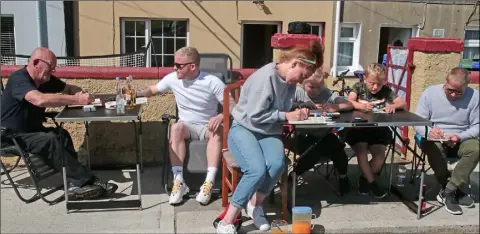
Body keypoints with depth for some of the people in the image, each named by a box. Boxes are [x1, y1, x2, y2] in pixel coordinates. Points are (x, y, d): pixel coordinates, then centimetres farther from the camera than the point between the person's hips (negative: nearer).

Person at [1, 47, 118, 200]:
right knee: (51, 140, -30)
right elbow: (40, 100, -41)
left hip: (32, 131, 8)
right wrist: (77, 100, -40)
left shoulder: (45, 79, 4)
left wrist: (80, 93, -12)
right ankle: (85, 181, -26)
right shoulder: (19, 78, -21)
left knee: (61, 134, -19)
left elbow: (69, 88, 14)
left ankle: (74, 184, -27)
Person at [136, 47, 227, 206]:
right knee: (176, 128, -33)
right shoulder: (172, 79, -4)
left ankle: (209, 183, -37)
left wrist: (221, 116, -36)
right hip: (187, 126, 2)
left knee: (217, 130, -36)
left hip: (207, 127, -2)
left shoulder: (212, 82, -15)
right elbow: (153, 90, 13)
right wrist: (136, 94, -8)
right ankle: (179, 181, -32)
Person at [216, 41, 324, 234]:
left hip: (268, 133, 6)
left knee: (277, 164, -27)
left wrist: (297, 113, -2)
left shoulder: (290, 82, 6)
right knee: (258, 170, -31)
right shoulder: (266, 76, -19)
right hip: (244, 129, -6)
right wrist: (286, 116, -16)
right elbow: (254, 116, -22)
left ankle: (255, 204, 0)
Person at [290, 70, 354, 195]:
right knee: (313, 154, -27)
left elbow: (350, 105, -1)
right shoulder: (297, 92, -3)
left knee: (338, 150, -17)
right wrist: (301, 105, -23)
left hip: (324, 135, 3)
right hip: (304, 135, -3)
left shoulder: (328, 94, 1)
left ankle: (342, 177, 17)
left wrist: (336, 107, -21)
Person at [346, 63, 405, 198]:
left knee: (380, 154, -18)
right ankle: (371, 182, -9)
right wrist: (362, 106, -39)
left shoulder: (385, 91, 7)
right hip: (358, 127, -2)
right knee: (361, 150, -26)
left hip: (378, 128, 2)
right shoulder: (358, 87, 1)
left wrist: (393, 106, -20)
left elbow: (402, 103, 5)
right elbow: (349, 102, -17)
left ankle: (364, 179, 7)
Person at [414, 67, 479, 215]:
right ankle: (454, 190, -12)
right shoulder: (430, 92, -8)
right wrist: (428, 132, -30)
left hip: (461, 140, 1)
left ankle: (448, 191, -20)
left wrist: (460, 137, -24)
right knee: (433, 149, -36)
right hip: (435, 139, -1)